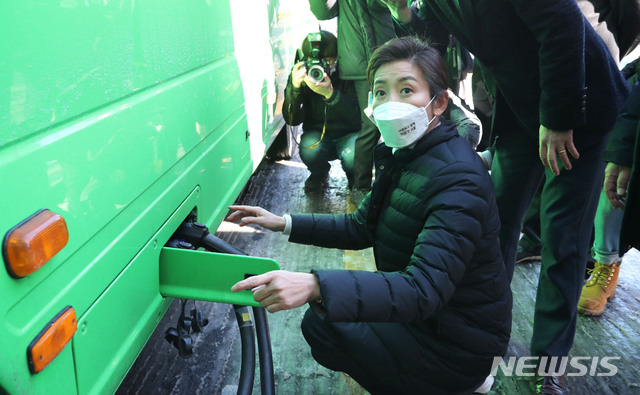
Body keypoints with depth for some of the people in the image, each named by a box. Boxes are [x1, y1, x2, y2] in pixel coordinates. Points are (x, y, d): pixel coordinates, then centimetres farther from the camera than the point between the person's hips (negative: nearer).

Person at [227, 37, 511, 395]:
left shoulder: (459, 180, -27)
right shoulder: (404, 154, 1)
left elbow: (424, 289, -36)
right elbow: (362, 227, 10)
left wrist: (315, 286, -48)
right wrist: (285, 224, 3)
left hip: (461, 343, -8)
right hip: (427, 314, 8)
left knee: (322, 325, -14)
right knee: (322, 309, 10)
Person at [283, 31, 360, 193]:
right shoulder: (299, 75, -8)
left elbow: (358, 117, -23)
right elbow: (292, 120, -11)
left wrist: (330, 93, -36)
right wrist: (294, 88, -28)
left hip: (348, 134, -2)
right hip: (317, 133, 2)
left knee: (352, 155, -34)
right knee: (309, 150, -31)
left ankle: (355, 181, 6)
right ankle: (319, 174, 7)